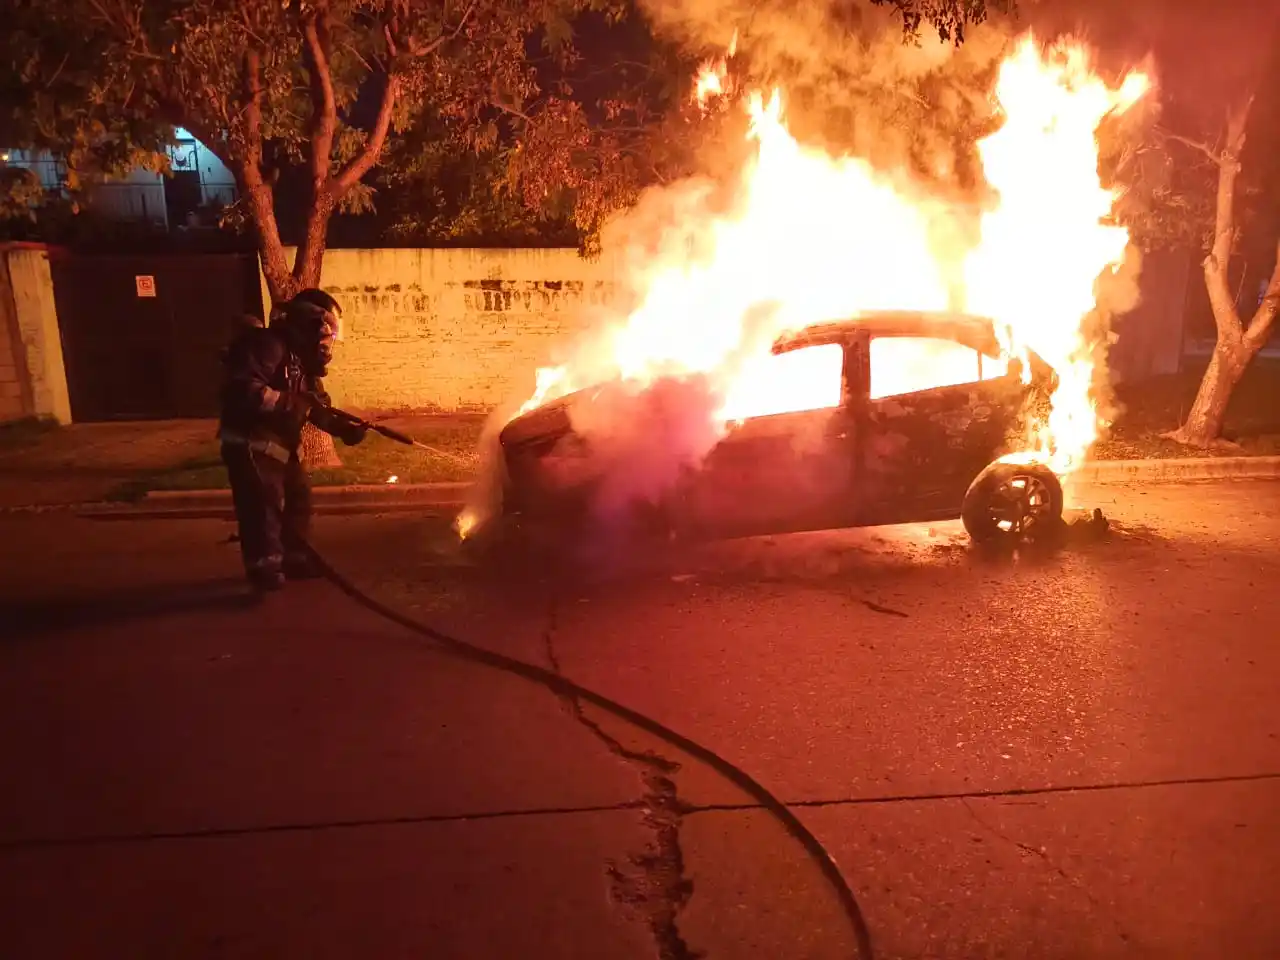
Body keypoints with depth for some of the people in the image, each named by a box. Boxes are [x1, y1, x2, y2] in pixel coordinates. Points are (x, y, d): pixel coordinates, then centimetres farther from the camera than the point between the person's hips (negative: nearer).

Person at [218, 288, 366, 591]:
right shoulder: (268, 345, -18)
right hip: (250, 445, -10)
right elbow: (244, 391, -31)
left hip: (280, 444, 10)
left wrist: (343, 428, -2)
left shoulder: (302, 356, 13)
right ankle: (265, 568, -2)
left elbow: (317, 405, 13)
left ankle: (295, 559, 28)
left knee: (299, 499, 15)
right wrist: (291, 402, -29)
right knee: (265, 505, -12)